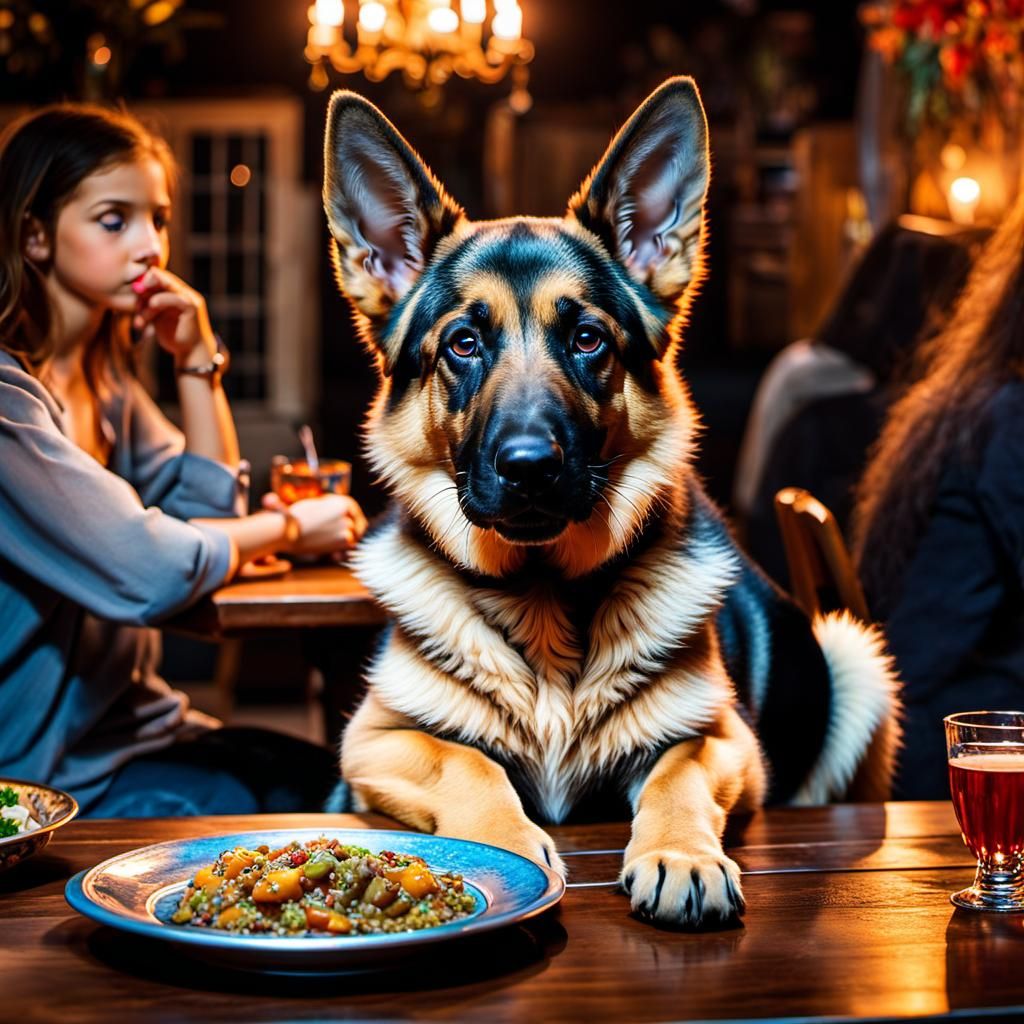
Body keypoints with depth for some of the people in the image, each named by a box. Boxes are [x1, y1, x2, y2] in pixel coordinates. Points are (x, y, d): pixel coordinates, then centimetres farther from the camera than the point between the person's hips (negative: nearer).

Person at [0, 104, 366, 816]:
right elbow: (145, 574, -25)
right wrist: (291, 528, -8)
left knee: (340, 789, -4)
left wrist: (198, 360, 3)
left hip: (128, 721, 8)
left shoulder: (102, 372, 11)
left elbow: (211, 509, 13)